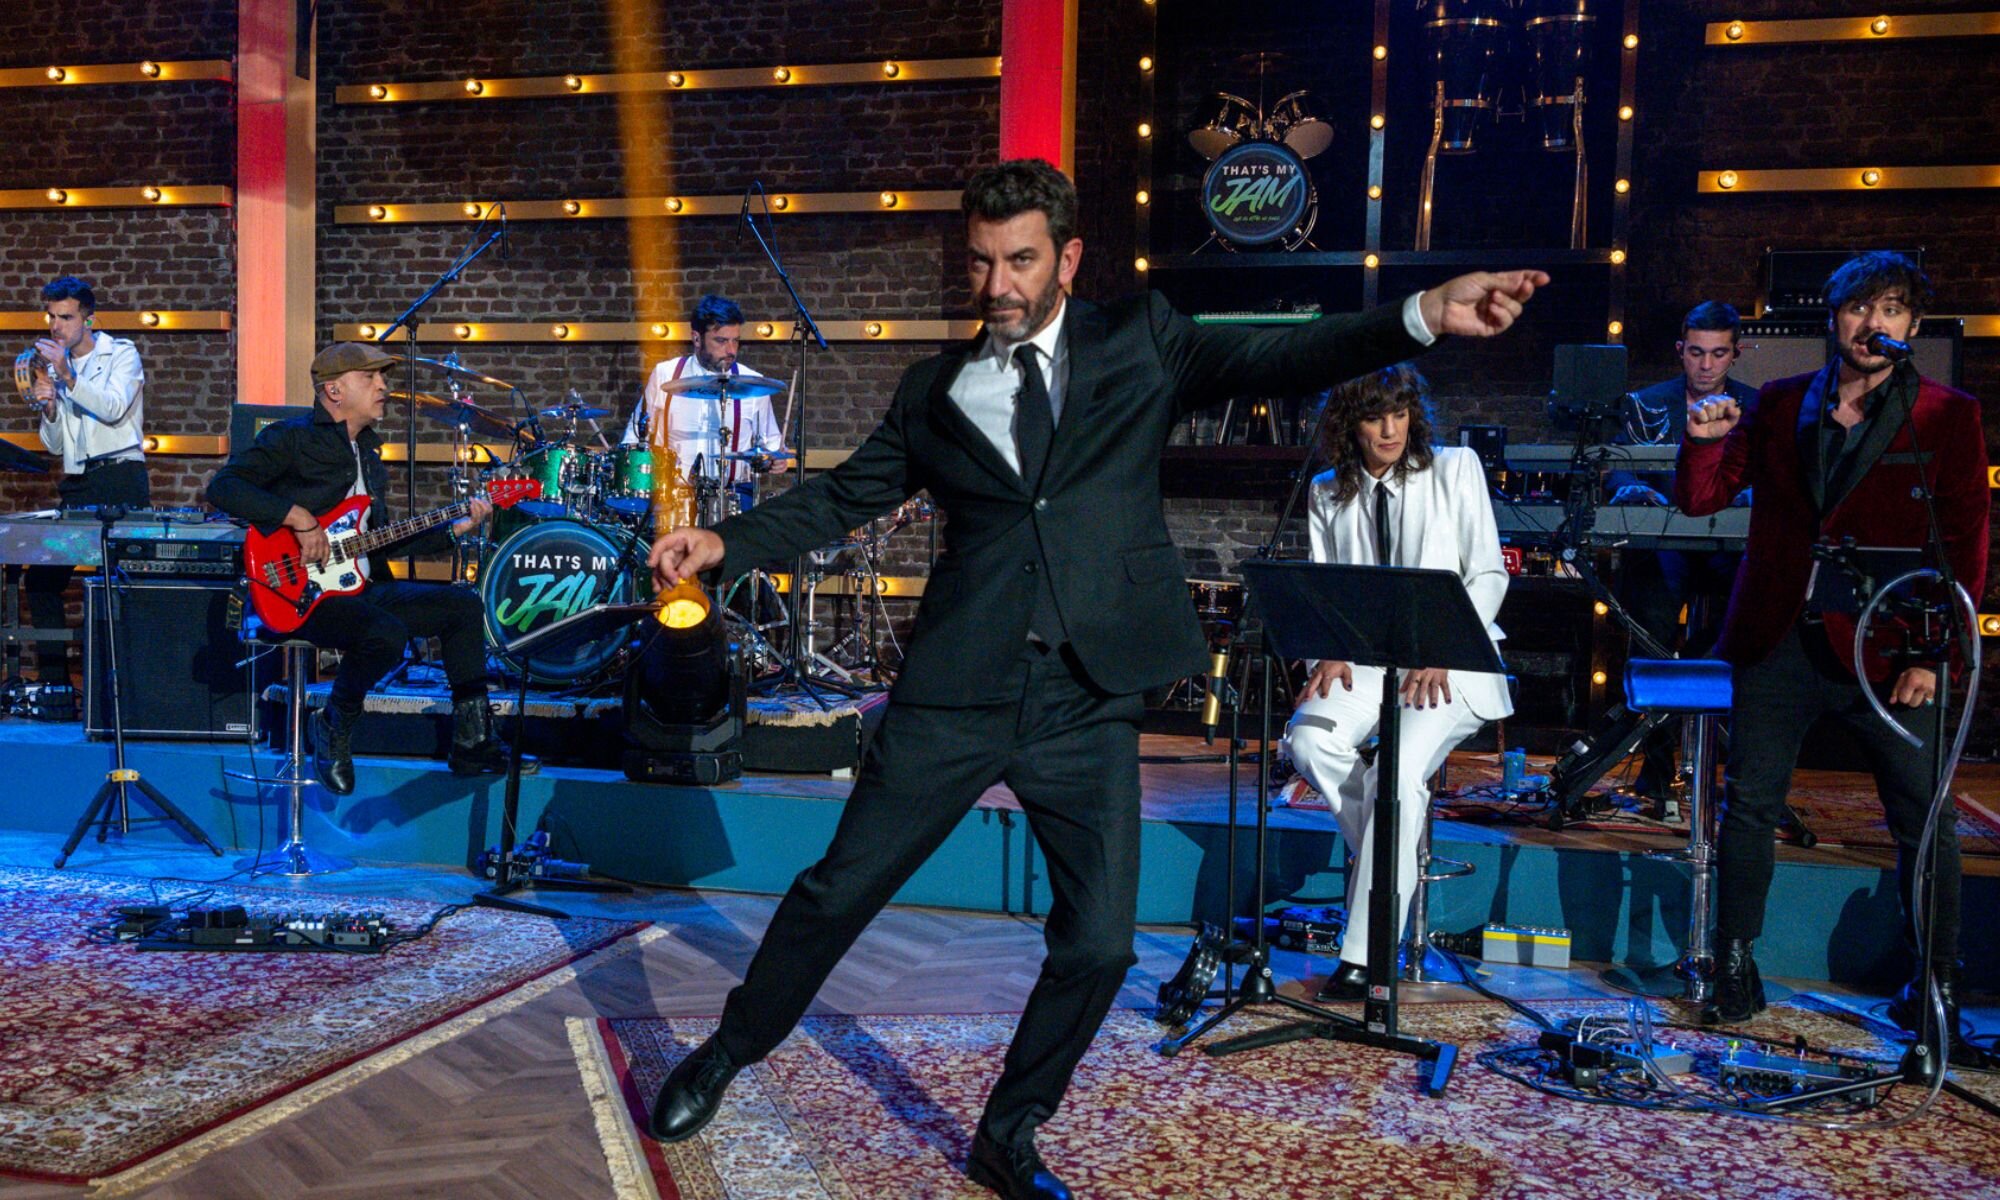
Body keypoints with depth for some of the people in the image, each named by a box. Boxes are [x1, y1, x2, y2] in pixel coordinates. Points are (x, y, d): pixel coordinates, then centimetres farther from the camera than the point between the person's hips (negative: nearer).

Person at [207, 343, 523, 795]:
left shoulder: (368, 454, 21)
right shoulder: (294, 437, -5)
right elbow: (222, 486, -16)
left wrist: (452, 528, 11)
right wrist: (298, 517, -24)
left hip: (360, 585, 9)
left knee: (464, 605, 1)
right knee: (387, 635, -34)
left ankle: (472, 742, 2)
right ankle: (335, 729, -4)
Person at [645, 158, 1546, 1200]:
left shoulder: (1139, 344, 5)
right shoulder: (935, 390, 9)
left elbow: (1271, 360, -6)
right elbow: (841, 498, 13)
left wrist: (1426, 316, -21)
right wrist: (725, 542, -1)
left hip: (1090, 704, 0)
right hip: (957, 693, 0)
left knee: (1099, 944, 1)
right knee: (838, 892, 7)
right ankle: (726, 1055, 34)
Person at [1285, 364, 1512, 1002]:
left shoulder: (1455, 468, 4)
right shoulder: (1328, 494, 12)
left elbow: (1488, 573, 0)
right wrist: (1331, 653, -13)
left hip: (1450, 662, -3)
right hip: (1366, 657, 3)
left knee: (1401, 770, -29)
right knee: (1309, 739, -27)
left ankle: (1363, 956, -23)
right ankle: (1387, 862, -1)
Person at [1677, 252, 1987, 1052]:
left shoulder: (1947, 416, 3)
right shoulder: (1780, 405, 9)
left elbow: (1964, 549, 0)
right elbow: (1700, 499, 10)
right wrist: (1704, 441, -11)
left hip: (1886, 651, -1)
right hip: (1780, 641, 2)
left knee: (1925, 825, 4)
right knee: (1749, 807, 4)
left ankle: (1937, 989, 20)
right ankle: (1735, 967, 17)